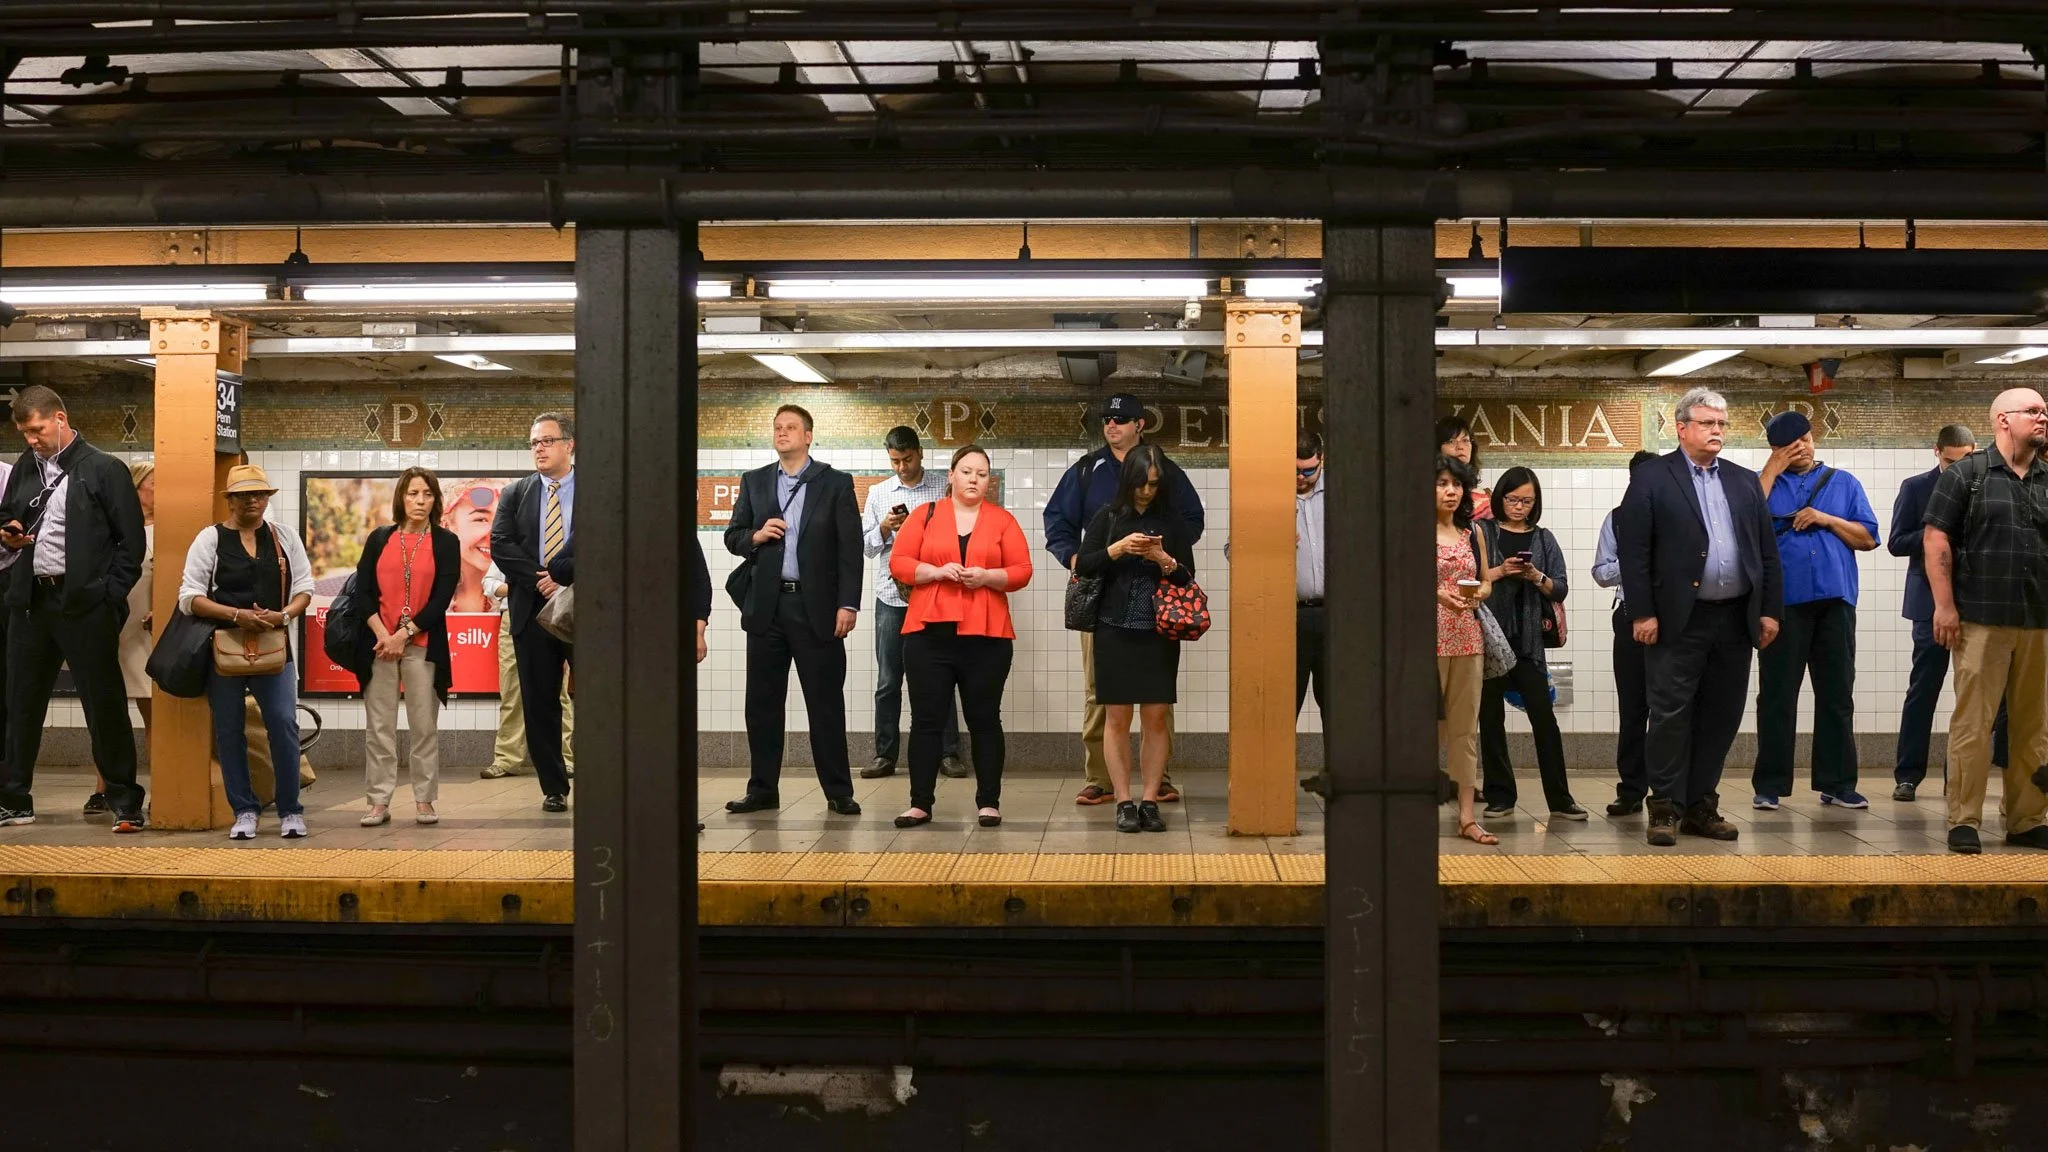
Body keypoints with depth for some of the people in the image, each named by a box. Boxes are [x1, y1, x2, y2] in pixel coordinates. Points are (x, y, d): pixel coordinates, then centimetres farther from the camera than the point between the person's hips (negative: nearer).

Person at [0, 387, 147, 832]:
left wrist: (110, 596, -11)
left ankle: (125, 803, 6)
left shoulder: (105, 470, -4)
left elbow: (131, 540, -6)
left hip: (83, 603, -6)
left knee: (104, 704, -1)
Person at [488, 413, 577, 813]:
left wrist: (561, 576, -14)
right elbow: (500, 544, 2)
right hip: (533, 610, 3)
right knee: (539, 704, 6)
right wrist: (540, 581, -9)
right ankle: (553, 788, 14)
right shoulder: (515, 494, 13)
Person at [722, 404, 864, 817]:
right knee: (762, 702, 6)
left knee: (826, 702, 0)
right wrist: (756, 536, -9)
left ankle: (838, 792, 6)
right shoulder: (754, 482, 12)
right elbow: (733, 537, 14)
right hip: (767, 606, 3)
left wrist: (848, 604, -10)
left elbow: (850, 547, -2)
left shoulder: (836, 483, 2)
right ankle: (763, 789, 15)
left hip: (817, 607, -3)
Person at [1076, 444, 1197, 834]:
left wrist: (1162, 559, -14)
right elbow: (1083, 565, -1)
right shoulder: (1108, 517, 3)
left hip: (1159, 632, 1)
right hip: (1115, 630, -1)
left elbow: (1187, 576, 4)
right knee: (1117, 717, 0)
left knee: (1156, 717, 0)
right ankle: (1124, 802, 6)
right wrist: (1118, 548, -15)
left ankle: (1150, 801, 7)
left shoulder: (1173, 521, 5)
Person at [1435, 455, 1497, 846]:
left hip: (1467, 636, 4)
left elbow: (1486, 582, 18)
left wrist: (1476, 592, -4)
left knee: (1466, 725, 4)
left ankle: (1467, 814, 6)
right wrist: (1437, 594, -17)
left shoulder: (1473, 534, 14)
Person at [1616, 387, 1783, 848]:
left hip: (1735, 619, 5)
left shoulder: (1745, 481, 14)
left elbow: (1766, 550, 13)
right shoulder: (1651, 478, -1)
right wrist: (1642, 613, -12)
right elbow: (1633, 550, -6)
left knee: (1720, 717, 8)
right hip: (1678, 619, -5)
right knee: (1671, 716, -2)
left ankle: (1701, 806, 17)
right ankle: (1666, 809, 5)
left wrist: (1770, 610, 6)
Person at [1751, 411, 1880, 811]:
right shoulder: (1761, 483, 9)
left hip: (1835, 600, 2)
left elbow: (1868, 538, 9)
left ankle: (1837, 784, 12)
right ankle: (1769, 786, 4)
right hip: (1782, 602, -2)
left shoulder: (1844, 483, 15)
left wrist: (1827, 519, -7)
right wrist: (1772, 470, -6)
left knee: (1837, 695, 5)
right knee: (1777, 695, -1)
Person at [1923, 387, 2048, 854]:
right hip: (1981, 619, -4)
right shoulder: (1966, 475, 1)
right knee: (1972, 722, -3)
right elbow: (1936, 538, -4)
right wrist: (1944, 606, -11)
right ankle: (1964, 821, 2)